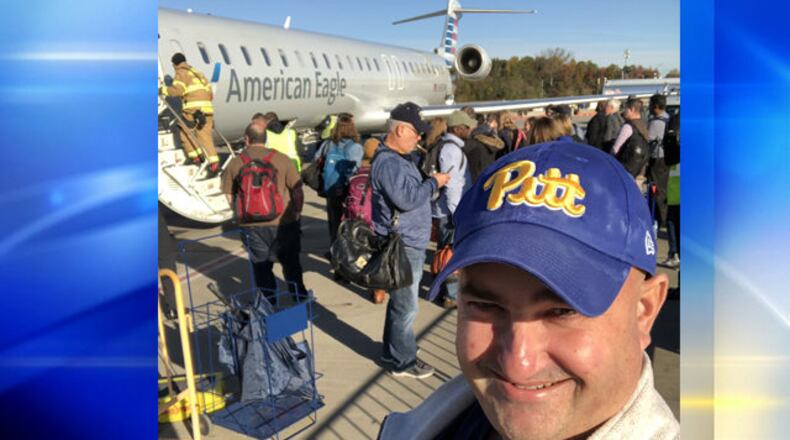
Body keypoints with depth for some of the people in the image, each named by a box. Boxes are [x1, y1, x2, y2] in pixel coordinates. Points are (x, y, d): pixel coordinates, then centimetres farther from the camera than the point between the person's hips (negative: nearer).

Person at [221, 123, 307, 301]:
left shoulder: (235, 163, -1)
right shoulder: (281, 159, -6)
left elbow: (229, 196, 3)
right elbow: (297, 190, -5)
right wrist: (297, 212, 8)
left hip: (251, 225, 1)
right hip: (283, 222, 0)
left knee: (261, 265, 13)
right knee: (290, 261, 15)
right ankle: (299, 296, 23)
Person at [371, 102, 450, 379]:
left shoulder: (400, 158, 15)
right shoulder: (388, 163, -20)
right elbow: (407, 198, -28)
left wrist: (431, 181, 8)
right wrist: (434, 182, -16)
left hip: (411, 244, 11)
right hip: (402, 247, -11)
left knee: (400, 302, 21)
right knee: (406, 307, 0)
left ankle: (392, 352, 35)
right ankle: (402, 362, 13)